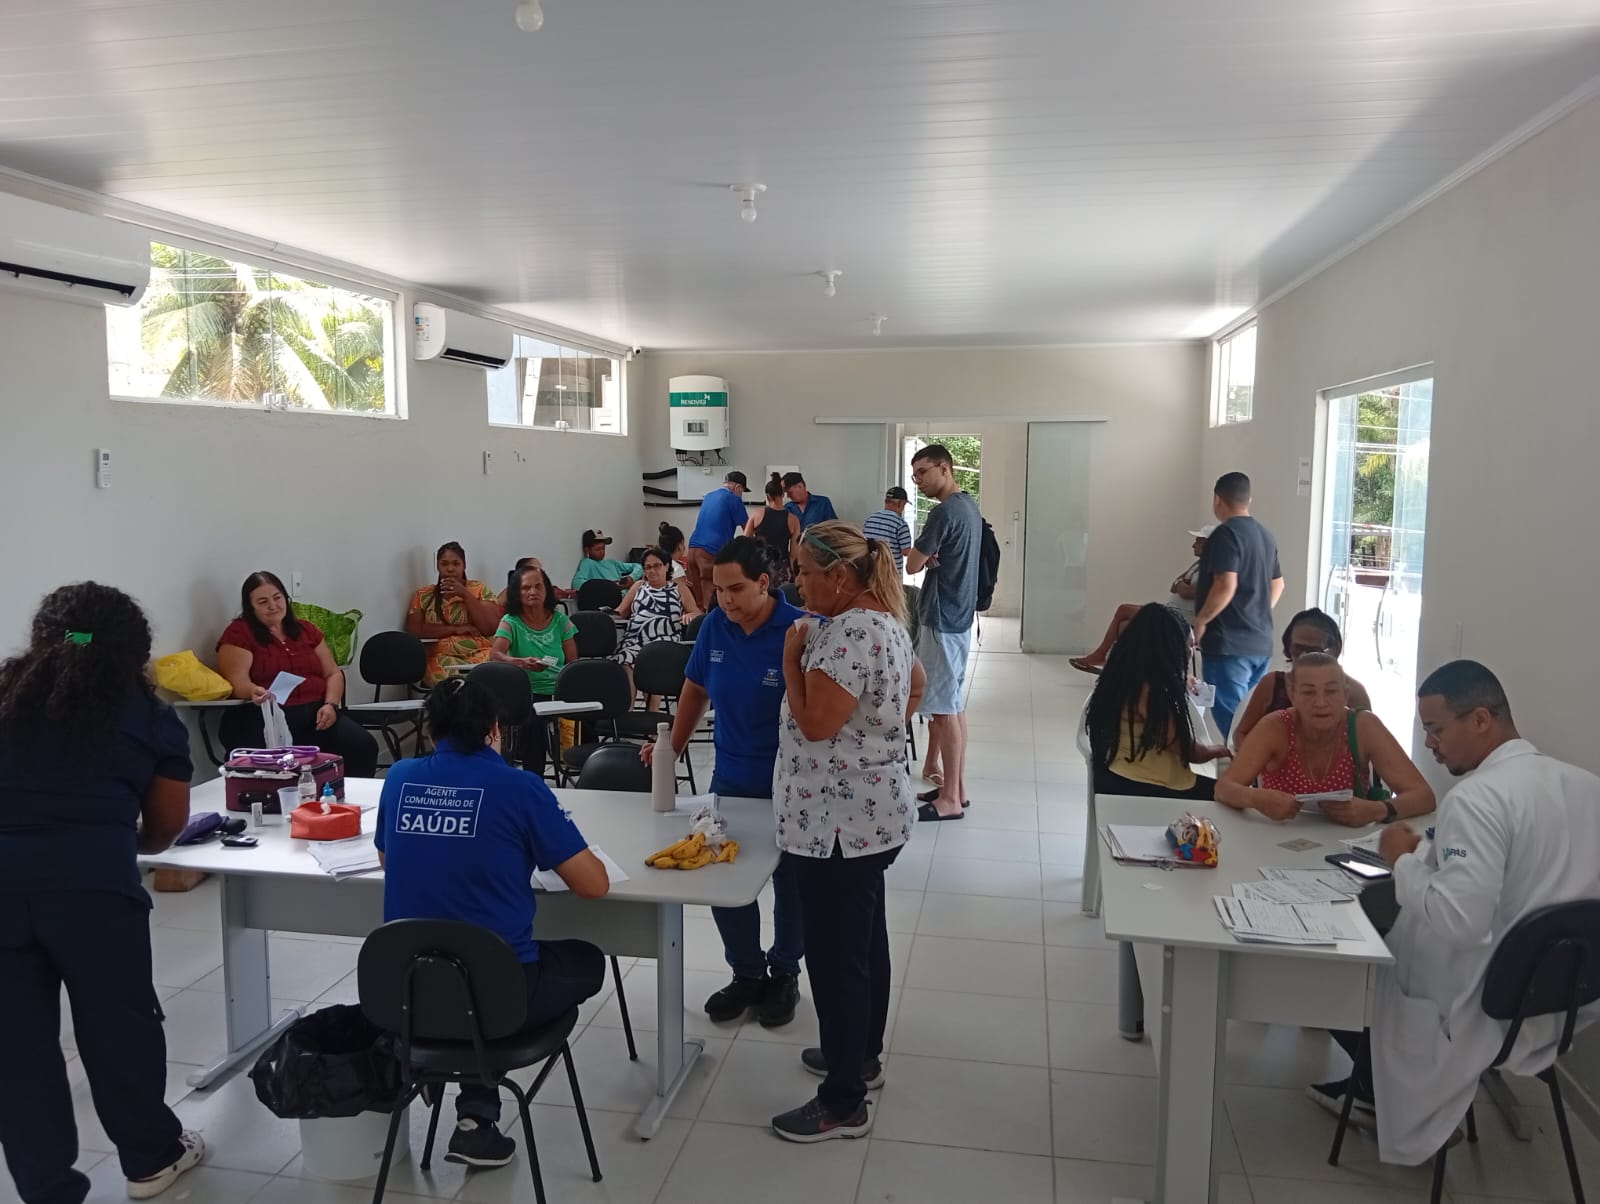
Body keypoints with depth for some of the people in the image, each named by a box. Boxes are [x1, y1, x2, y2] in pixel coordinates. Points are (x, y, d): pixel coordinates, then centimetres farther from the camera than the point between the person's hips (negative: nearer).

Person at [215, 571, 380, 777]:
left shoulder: (306, 629, 20)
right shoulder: (238, 633, 5)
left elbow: (333, 673, 18)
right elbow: (238, 681, -6)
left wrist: (330, 705, -2)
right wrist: (254, 692, -30)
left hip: (315, 713, 4)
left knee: (364, 746, -22)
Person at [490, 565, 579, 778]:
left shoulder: (560, 621, 8)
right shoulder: (510, 622, 1)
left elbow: (573, 662, 11)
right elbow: (494, 655, -16)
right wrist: (522, 662, -36)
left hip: (559, 690, 2)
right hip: (528, 693, -2)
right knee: (532, 723, -34)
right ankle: (533, 778, -13)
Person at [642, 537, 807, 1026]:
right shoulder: (714, 625, -4)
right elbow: (696, 690, 10)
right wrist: (673, 748, 8)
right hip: (730, 778, 4)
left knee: (790, 883, 13)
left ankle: (784, 974, 34)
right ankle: (746, 972, 30)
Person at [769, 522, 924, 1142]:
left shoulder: (849, 631, -22)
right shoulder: (885, 619, 11)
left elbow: (815, 724, -24)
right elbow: (915, 684, 27)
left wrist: (792, 658, -12)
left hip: (837, 822, -11)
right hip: (871, 813, 11)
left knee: (836, 957, 0)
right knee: (865, 941, 22)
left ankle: (843, 1103, 12)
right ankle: (862, 1055, 38)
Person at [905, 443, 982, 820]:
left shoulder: (944, 512, -19)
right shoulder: (969, 506, 12)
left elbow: (912, 565, -15)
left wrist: (922, 555, 5)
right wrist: (929, 556, -5)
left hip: (942, 619, -10)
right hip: (959, 614, 10)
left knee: (943, 709, -5)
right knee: (955, 705, 14)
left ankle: (949, 799, 1)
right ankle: (956, 786, 22)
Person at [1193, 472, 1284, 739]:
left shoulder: (1226, 533, -13)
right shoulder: (1265, 535, 14)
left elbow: (1225, 586, -23)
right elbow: (1277, 585, 23)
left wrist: (1200, 621, -12)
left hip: (1228, 643, -9)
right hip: (1261, 643, 9)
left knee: (1232, 721, -7)